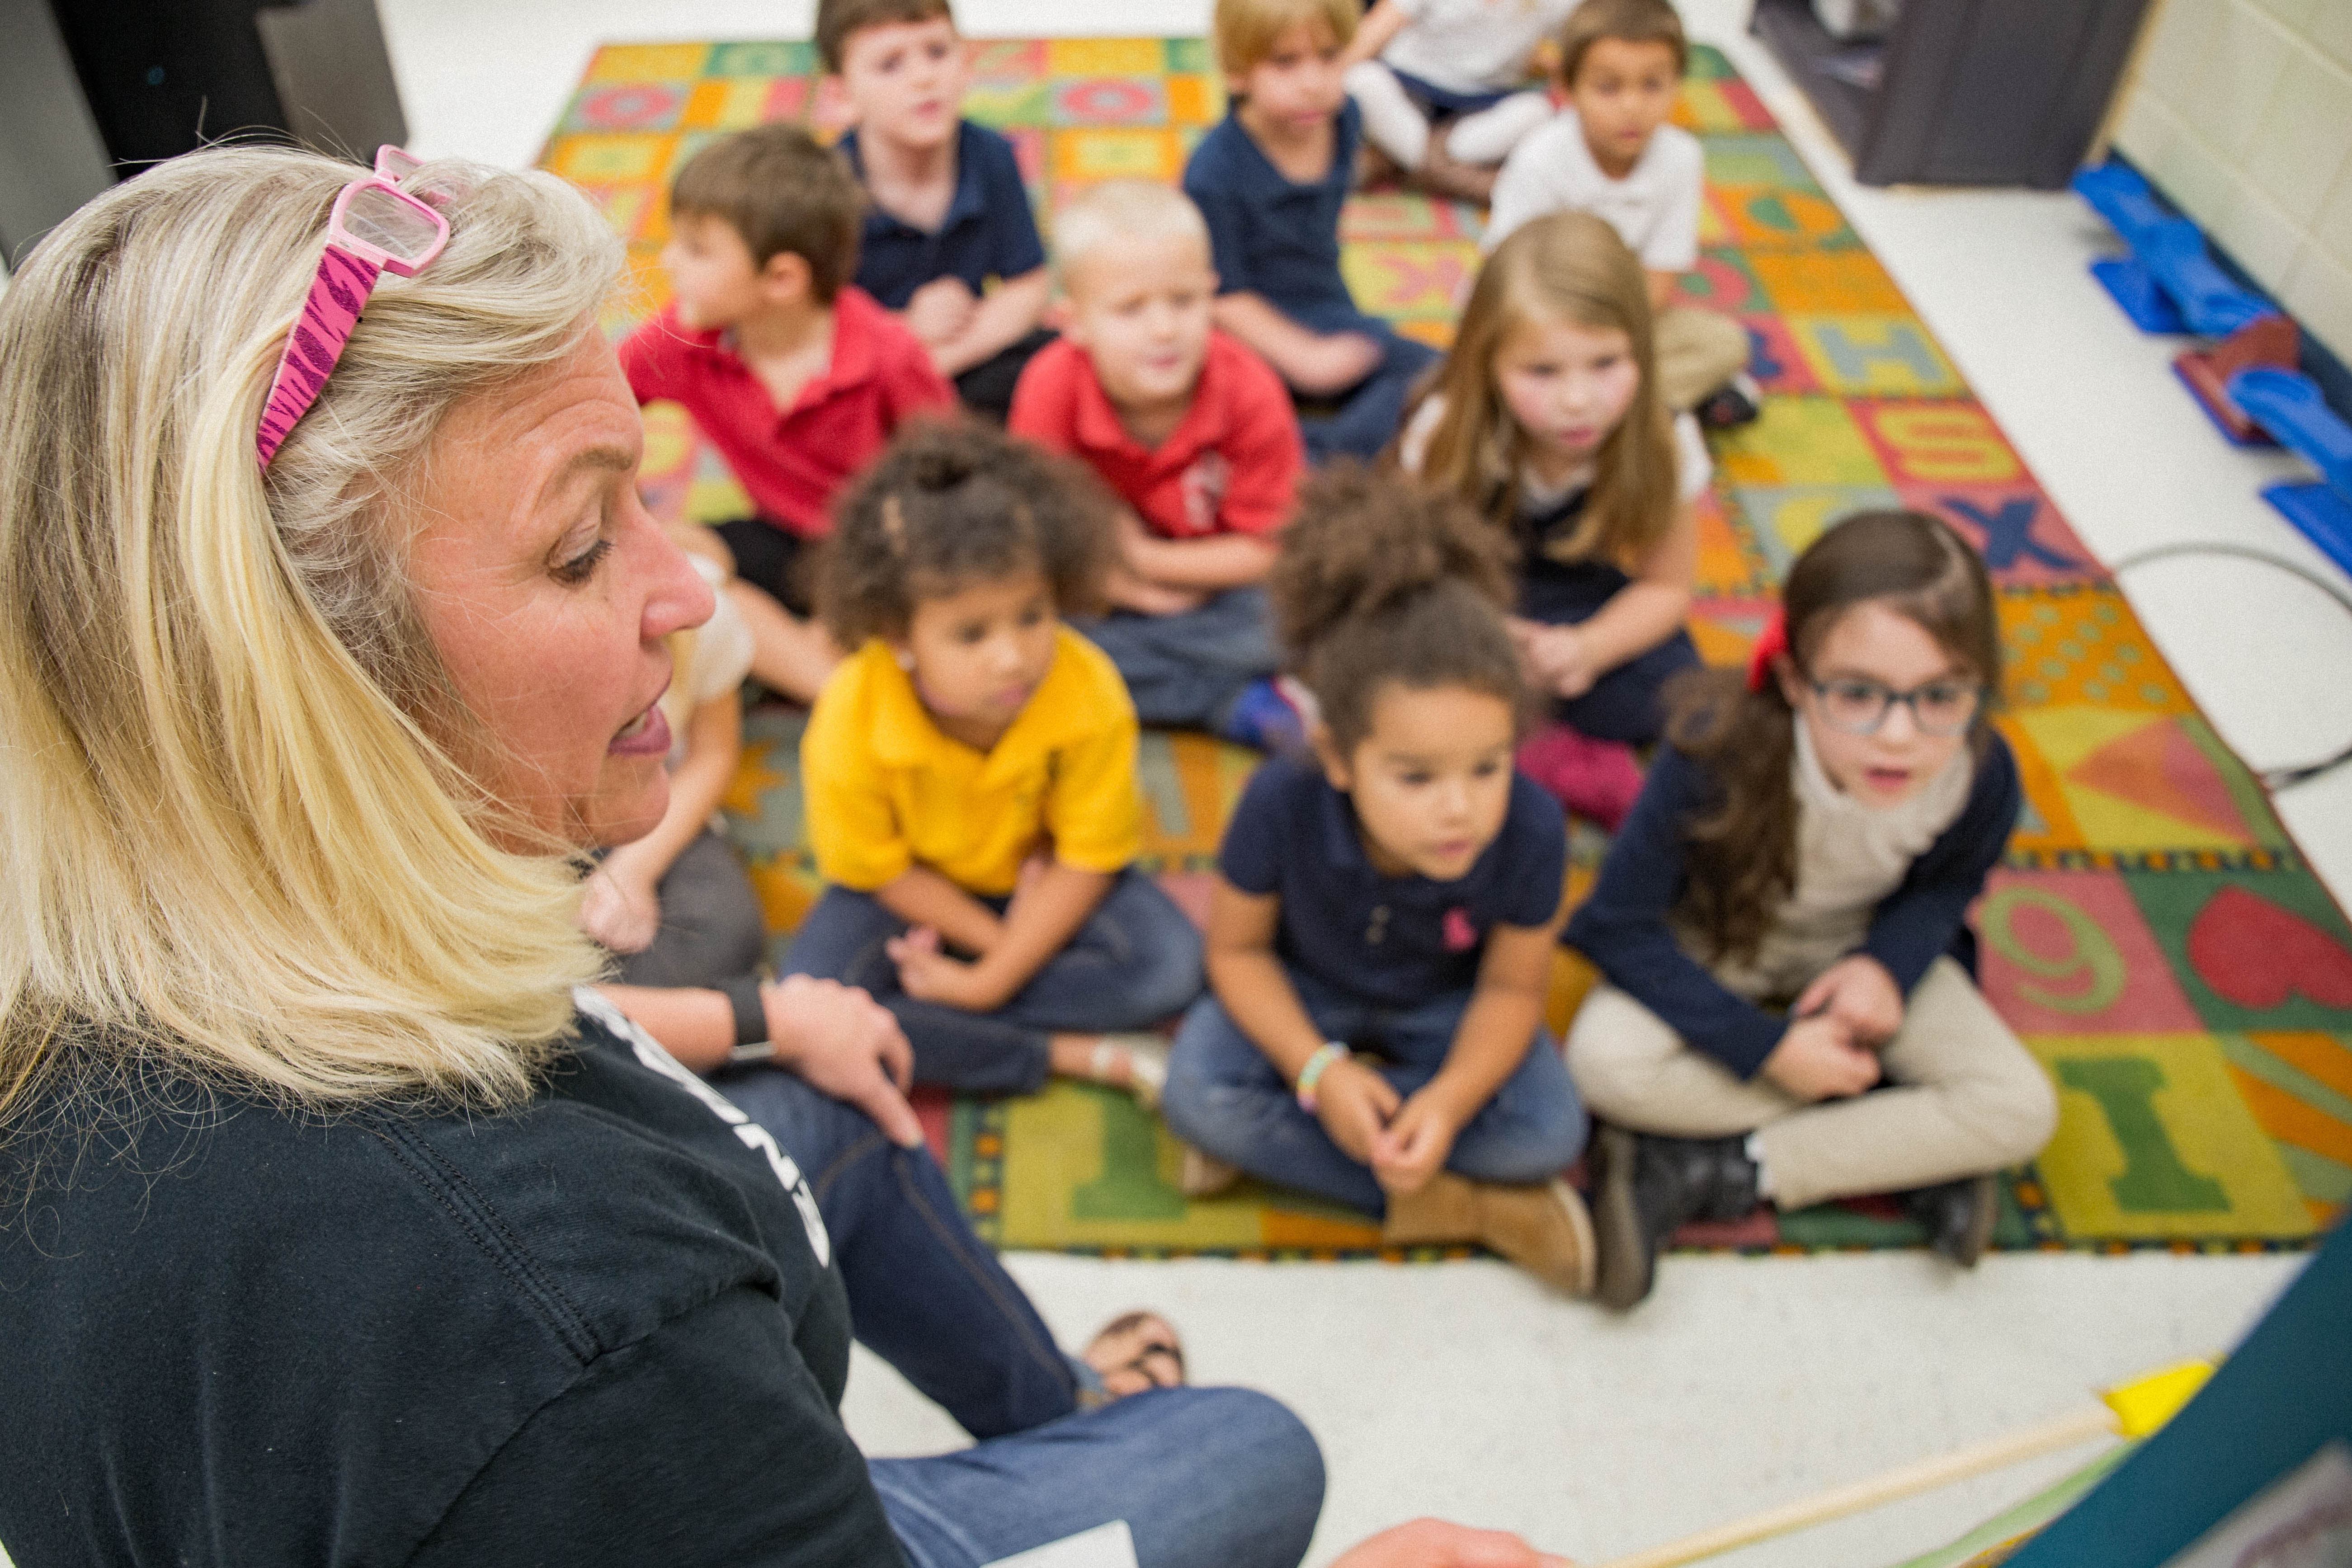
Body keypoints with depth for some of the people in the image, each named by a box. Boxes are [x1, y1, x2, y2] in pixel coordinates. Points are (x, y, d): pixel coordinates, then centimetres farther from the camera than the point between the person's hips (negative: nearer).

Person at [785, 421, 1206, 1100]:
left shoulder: (1090, 696, -29)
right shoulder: (850, 723, -31)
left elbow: (1089, 858, -19)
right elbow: (875, 871, -15)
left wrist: (989, 978, -23)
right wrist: (998, 938, -17)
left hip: (1037, 877, 1)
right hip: (912, 890, 0)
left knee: (1170, 967, -23)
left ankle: (959, 1013, -16)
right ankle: (1079, 1055, -19)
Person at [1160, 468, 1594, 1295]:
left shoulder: (1530, 830, -32)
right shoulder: (1282, 804, -34)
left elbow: (1510, 988, -15)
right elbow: (1238, 949, -16)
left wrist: (1450, 1099, -33)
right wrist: (1318, 1071, -29)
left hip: (1443, 1006, 1)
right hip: (1304, 989, 0)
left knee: (1550, 1133, -24)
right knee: (1196, 1094, -28)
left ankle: (1277, 1141, -13)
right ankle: (1440, 1204, -16)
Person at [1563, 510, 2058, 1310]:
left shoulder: (1983, 774, -26)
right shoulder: (1720, 753, -37)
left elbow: (1951, 882, 0)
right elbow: (1623, 924, -27)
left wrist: (1889, 963, -21)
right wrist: (1766, 1047, -28)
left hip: (1862, 946, 3)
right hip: (1717, 940, -2)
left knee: (2021, 1112, -15)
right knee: (1607, 1061, -32)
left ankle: (1701, 1175, -16)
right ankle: (1906, 1149, -13)